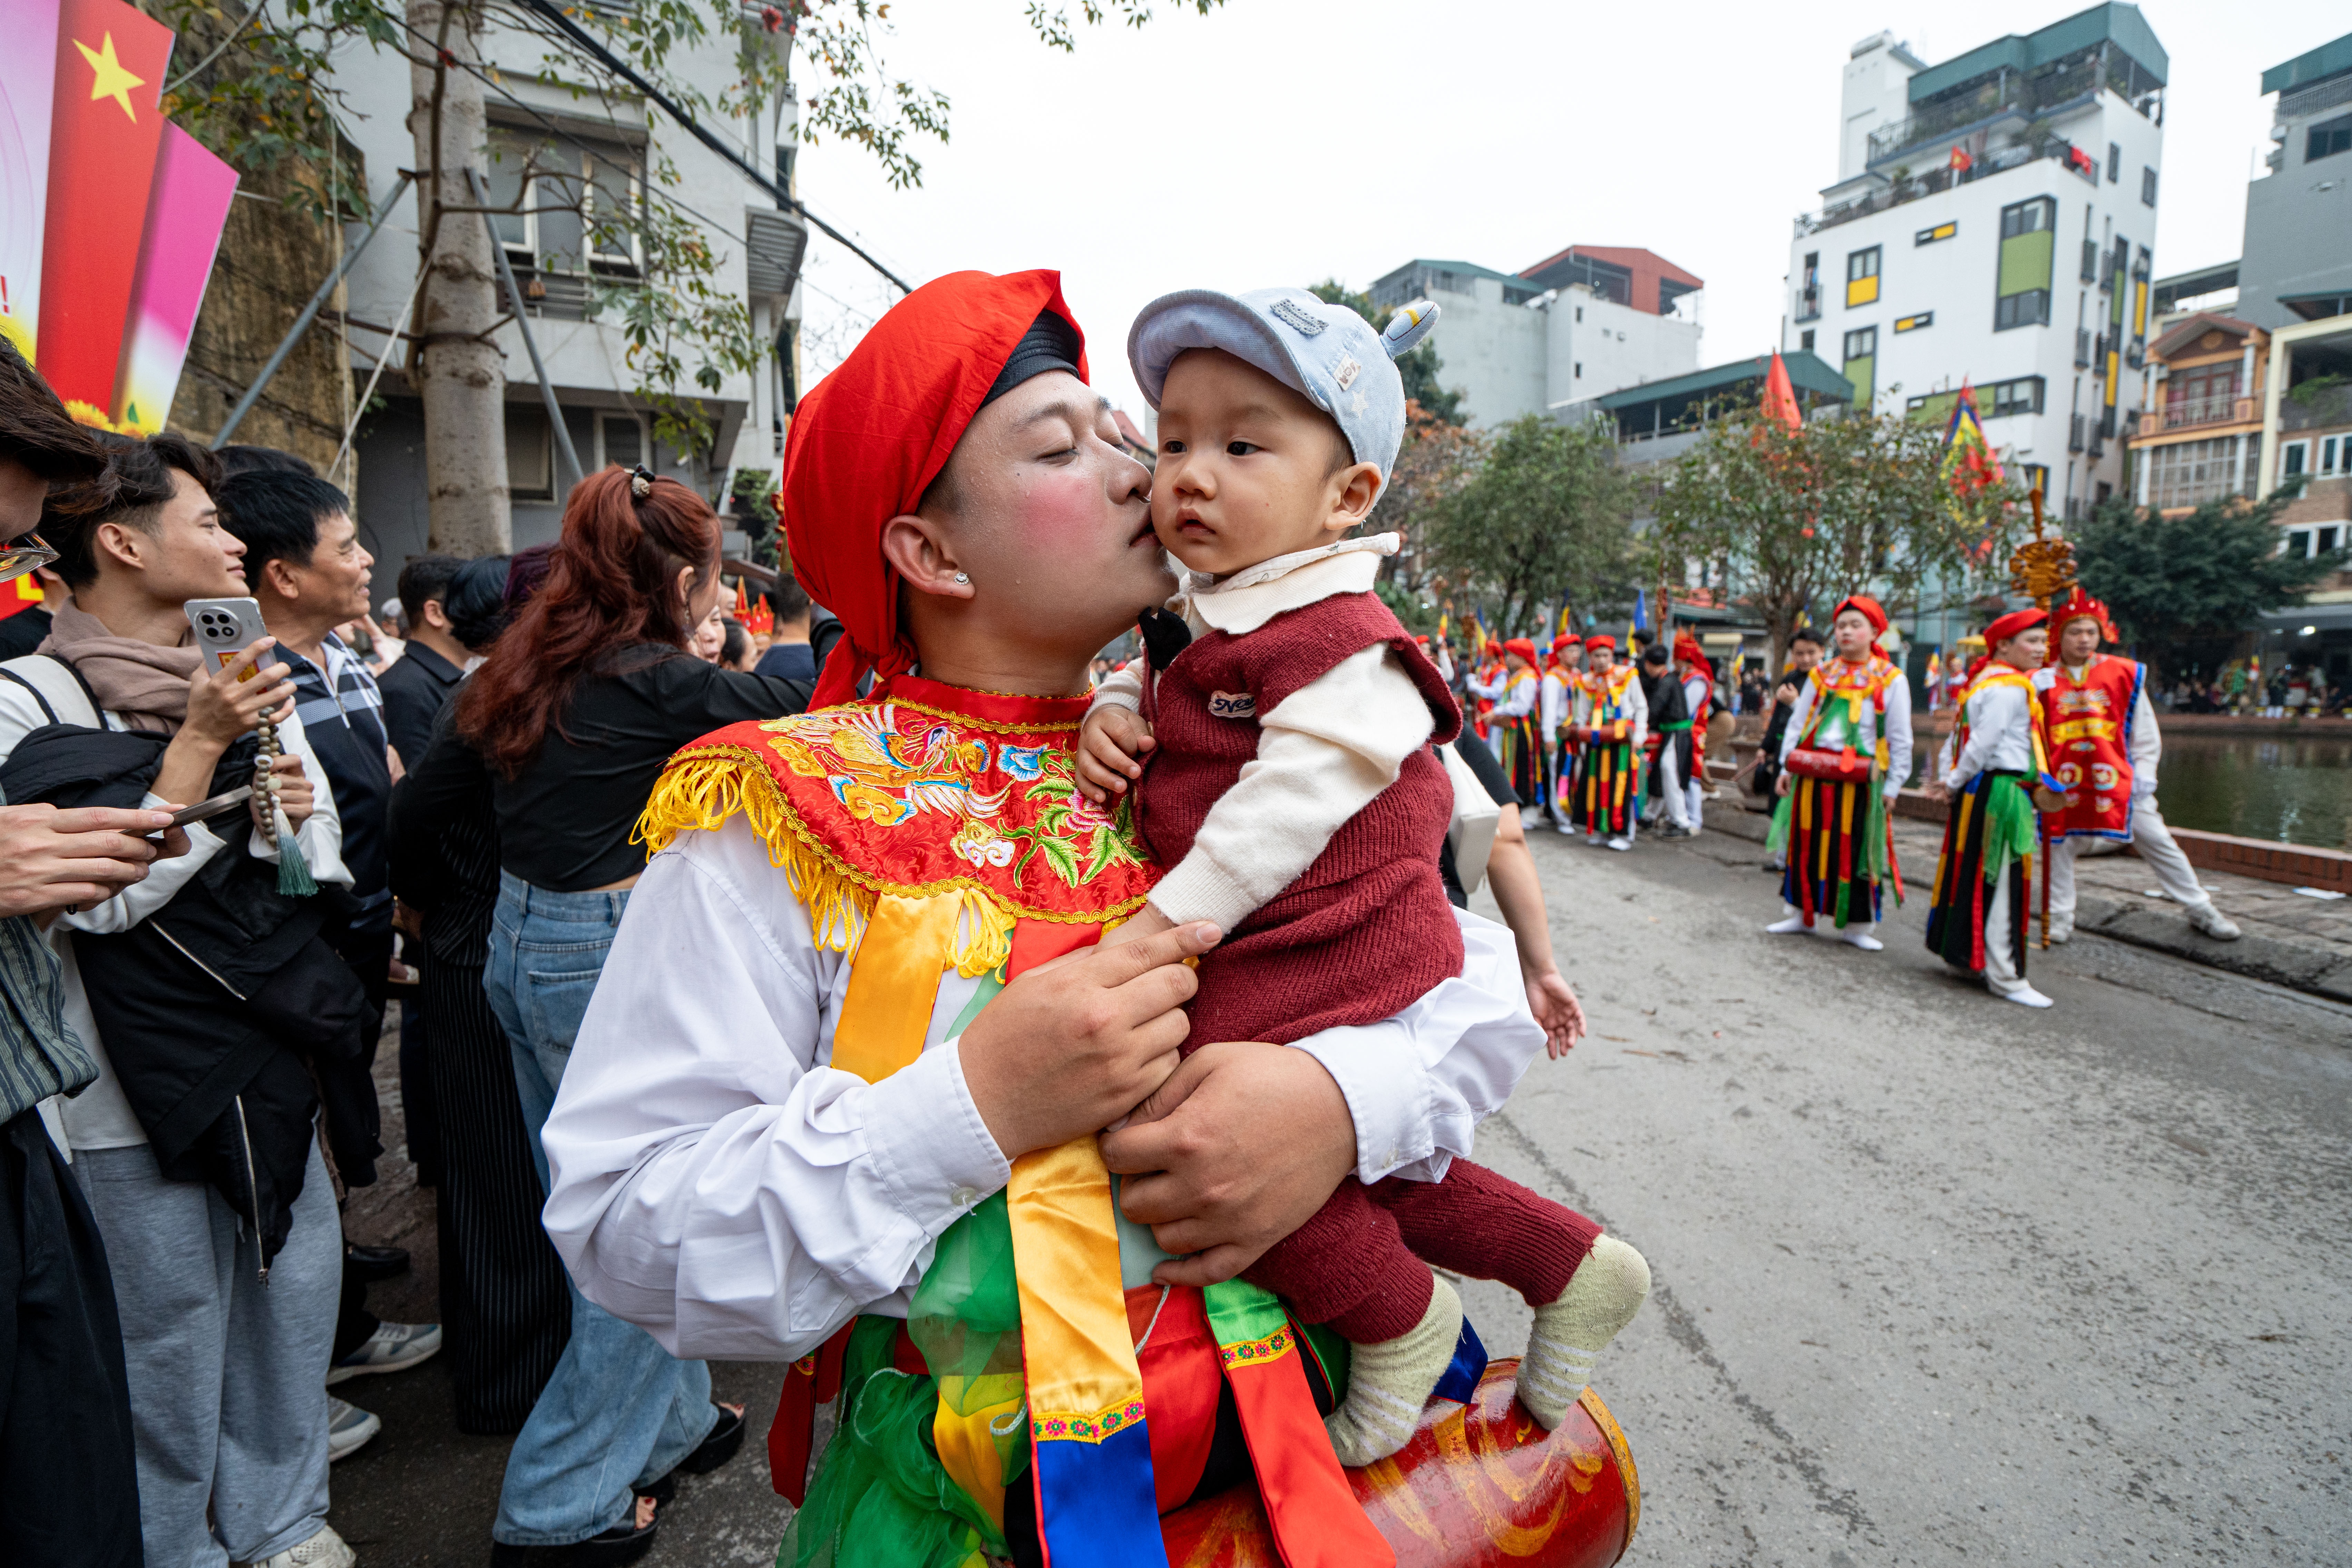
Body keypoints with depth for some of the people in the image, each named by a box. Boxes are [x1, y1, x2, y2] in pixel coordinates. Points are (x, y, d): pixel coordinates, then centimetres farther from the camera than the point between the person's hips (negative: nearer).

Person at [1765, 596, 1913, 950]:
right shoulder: (1821, 675, 12)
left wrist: (1892, 786, -3)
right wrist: (1786, 767, 5)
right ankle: (1799, 912, 22)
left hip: (1859, 779, -3)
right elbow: (1797, 724, 14)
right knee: (1806, 844, 9)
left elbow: (1901, 740, 1)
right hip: (1813, 774, 3)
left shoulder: (1891, 680, 1)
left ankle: (1855, 925, 13)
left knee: (1854, 850, 1)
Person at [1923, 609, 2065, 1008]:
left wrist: (1947, 780, 7)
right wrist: (1953, 784, -8)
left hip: (1979, 791, 10)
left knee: (1973, 875, 16)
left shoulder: (1984, 682, 16)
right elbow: (1983, 743, -18)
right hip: (2001, 792, -10)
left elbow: (1958, 737, 14)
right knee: (2000, 883, -5)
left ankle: (1962, 952, 27)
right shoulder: (2009, 689, -14)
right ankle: (2005, 977, 1)